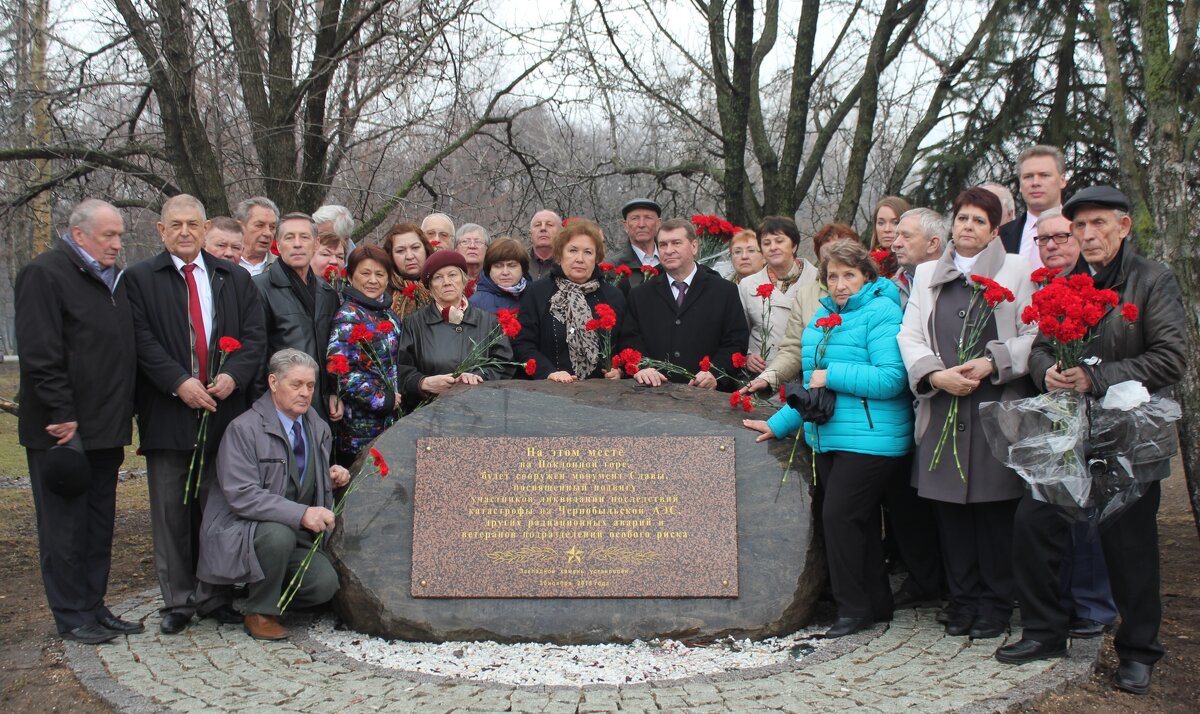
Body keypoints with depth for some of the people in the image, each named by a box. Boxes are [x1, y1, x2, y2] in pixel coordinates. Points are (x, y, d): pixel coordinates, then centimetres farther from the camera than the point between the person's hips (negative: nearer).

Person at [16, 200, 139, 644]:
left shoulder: (114, 279, 16)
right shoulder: (45, 274, -9)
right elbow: (40, 354, -17)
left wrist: (124, 414, 14)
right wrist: (62, 417, -20)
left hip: (105, 429, 8)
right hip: (64, 431, -8)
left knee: (99, 526, 13)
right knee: (66, 527, 2)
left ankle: (94, 607, 23)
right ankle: (72, 617, 10)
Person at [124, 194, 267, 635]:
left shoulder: (235, 279, 12)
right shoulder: (139, 279, 4)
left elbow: (255, 336, 6)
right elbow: (142, 341, -5)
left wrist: (233, 375, -11)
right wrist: (179, 382, -16)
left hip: (225, 410, 2)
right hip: (168, 414, -2)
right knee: (171, 512, 5)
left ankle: (215, 596, 19)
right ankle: (177, 601, 16)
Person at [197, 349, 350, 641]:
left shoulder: (318, 429, 9)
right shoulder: (243, 429, -12)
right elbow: (242, 496, -23)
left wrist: (333, 478, 0)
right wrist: (301, 514, -32)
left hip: (297, 534, 6)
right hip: (239, 533, -5)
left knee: (325, 584, -20)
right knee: (278, 534, -37)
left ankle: (263, 588, 12)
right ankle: (259, 613, -11)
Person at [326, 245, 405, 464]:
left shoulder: (389, 316, 12)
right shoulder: (348, 316, -11)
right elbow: (341, 372, -20)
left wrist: (396, 400, 7)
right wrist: (384, 400, -14)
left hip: (390, 421, 7)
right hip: (359, 427, -7)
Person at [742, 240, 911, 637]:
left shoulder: (881, 312, -8)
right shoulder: (823, 315, 16)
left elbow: (891, 378, -20)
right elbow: (812, 382, 22)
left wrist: (832, 374, -17)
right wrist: (779, 424, 18)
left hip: (868, 439, -8)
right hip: (826, 438, 8)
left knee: (839, 516, -10)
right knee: (857, 522, 12)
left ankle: (854, 609, 4)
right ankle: (877, 605, 24)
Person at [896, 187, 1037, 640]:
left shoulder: (1016, 271, 8)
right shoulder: (926, 274, 17)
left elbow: (1034, 336, 0)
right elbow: (909, 336, 8)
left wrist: (991, 363, -14)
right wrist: (937, 375, -9)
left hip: (997, 407, -2)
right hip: (943, 411, 3)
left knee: (995, 508, -1)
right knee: (950, 508, 4)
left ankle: (995, 604, 11)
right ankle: (962, 601, 16)